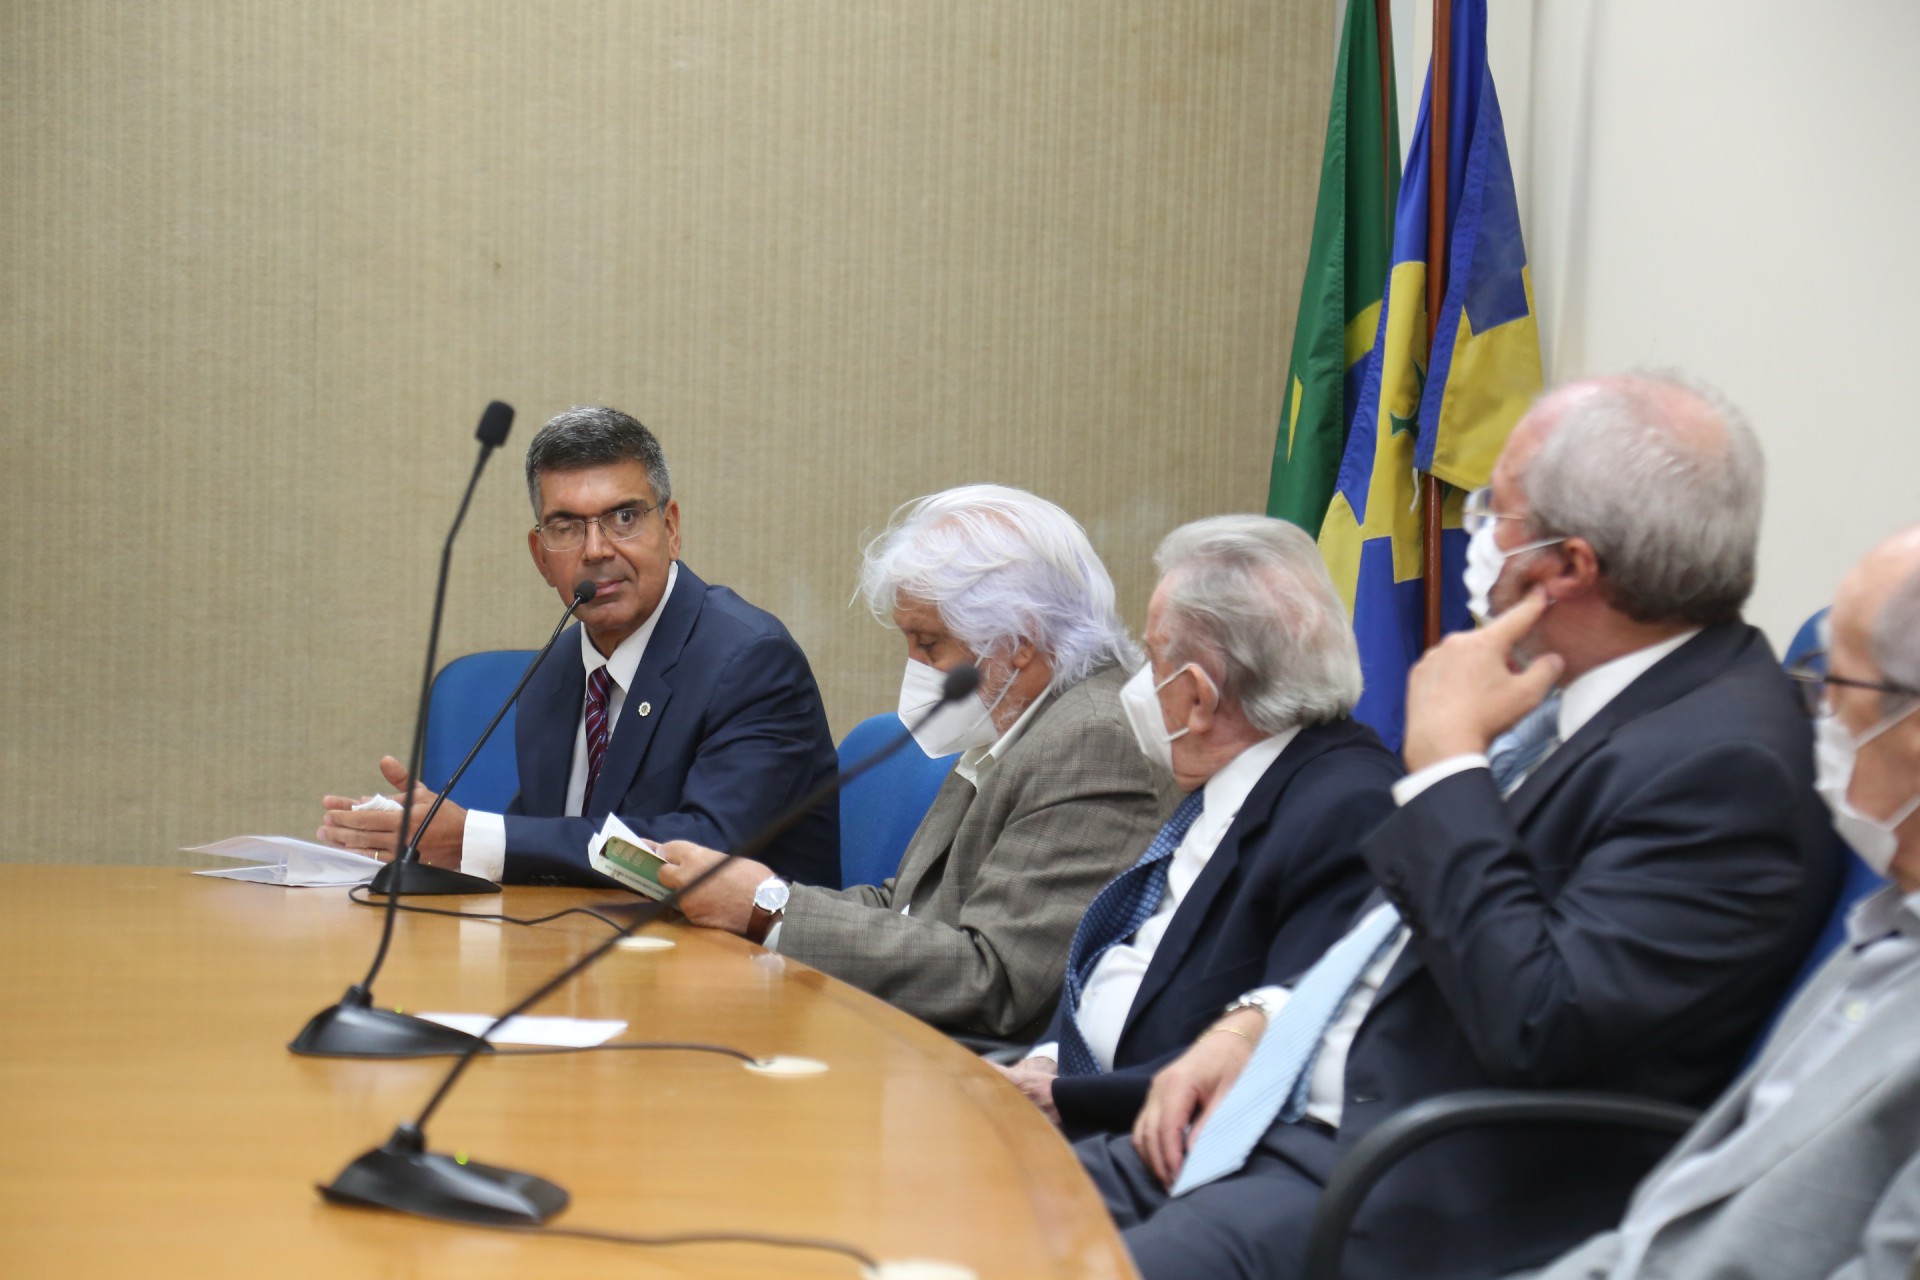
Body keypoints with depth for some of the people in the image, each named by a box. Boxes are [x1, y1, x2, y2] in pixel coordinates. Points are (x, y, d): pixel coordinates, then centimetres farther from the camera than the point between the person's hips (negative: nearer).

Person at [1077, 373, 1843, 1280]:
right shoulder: (1569, 696, 11)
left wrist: (1445, 761, -19)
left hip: (1431, 1202, -10)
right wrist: (1255, 1023, 8)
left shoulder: (1726, 763, -20)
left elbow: (1534, 1023, -27)